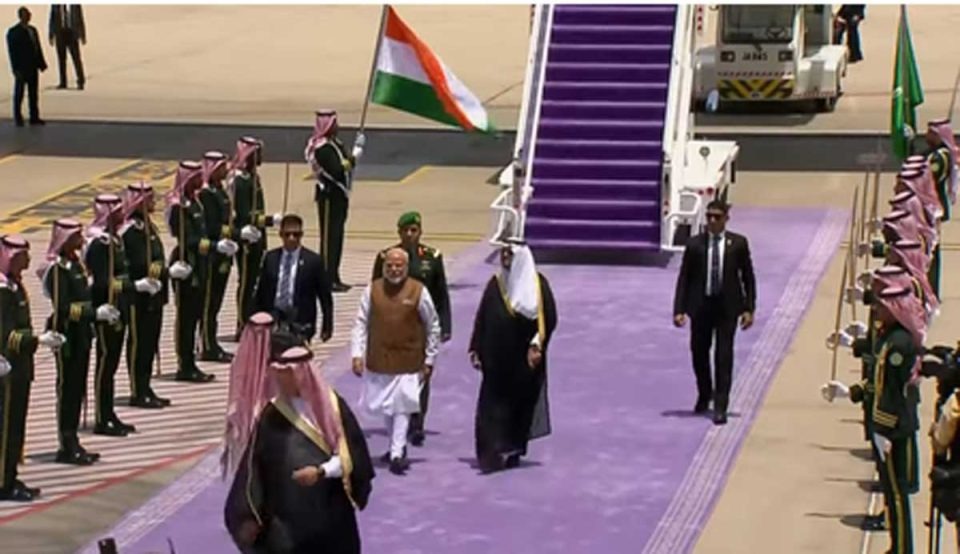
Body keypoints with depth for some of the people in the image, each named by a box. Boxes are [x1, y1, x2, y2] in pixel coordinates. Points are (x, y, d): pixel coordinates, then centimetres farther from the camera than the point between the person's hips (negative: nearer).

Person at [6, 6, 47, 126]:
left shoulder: (33, 30, 12)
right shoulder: (14, 32, -8)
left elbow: (38, 48, 14)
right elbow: (12, 52, -11)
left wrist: (42, 63, 7)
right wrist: (16, 69, -17)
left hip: (33, 67, 6)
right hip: (22, 68, -6)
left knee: (34, 93, 7)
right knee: (19, 94, 2)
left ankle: (34, 117, 11)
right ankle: (18, 118, 9)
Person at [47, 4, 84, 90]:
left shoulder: (75, 4, -2)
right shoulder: (55, 5, 3)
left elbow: (80, 19, 2)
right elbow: (52, 19, 7)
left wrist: (83, 36, 1)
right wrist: (51, 35, 4)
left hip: (72, 33, -2)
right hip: (60, 32, 2)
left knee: (76, 57, -6)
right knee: (61, 58, 5)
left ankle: (80, 82, 1)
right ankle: (63, 82, 10)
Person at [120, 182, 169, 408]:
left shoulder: (149, 226, 13)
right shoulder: (130, 231, -16)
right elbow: (132, 264, -21)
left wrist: (160, 267, 7)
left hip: (154, 295, 9)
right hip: (139, 296, -9)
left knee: (151, 343, 14)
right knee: (138, 343, -2)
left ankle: (146, 389, 22)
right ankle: (137, 393, 4)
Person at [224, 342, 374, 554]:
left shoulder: (332, 405, -3)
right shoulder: (271, 415, -2)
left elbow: (350, 456, -4)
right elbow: (253, 469, 0)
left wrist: (321, 471, -21)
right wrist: (249, 515, -4)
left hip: (331, 517, 1)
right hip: (285, 519, -1)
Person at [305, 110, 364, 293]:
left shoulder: (335, 144, 13)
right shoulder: (323, 147, -17)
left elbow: (346, 164, 11)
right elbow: (337, 171, -26)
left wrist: (356, 150, -1)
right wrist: (353, 158, -20)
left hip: (339, 195, 10)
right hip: (329, 196, -10)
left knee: (337, 236, 14)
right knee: (329, 236, -7)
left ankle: (334, 277, 21)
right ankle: (328, 279, -4)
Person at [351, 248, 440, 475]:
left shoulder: (418, 291, -6)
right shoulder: (372, 290, 0)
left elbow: (433, 327, 3)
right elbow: (361, 323, 3)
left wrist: (429, 359, 4)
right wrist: (357, 354, -7)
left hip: (408, 361, -3)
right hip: (378, 360, 3)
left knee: (402, 406, -8)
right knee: (385, 406, 14)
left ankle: (397, 454, -9)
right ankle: (398, 445, 33)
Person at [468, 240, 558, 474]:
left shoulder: (538, 284, -2)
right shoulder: (495, 284, 5)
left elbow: (548, 318, -5)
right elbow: (481, 319, 6)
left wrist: (537, 344, -16)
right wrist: (475, 349, 1)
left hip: (525, 360, -1)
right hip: (497, 361, 1)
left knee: (522, 402, 7)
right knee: (494, 405, -6)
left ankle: (512, 451, 20)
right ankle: (493, 454, -8)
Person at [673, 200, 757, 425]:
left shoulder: (738, 243, -1)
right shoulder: (694, 244, 0)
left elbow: (748, 277, 2)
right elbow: (684, 278, 1)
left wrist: (749, 308, -4)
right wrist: (679, 309, -6)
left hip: (727, 306, -2)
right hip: (701, 305, 2)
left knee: (724, 356, -5)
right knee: (699, 353, 12)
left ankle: (720, 406, -2)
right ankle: (704, 395, 36)